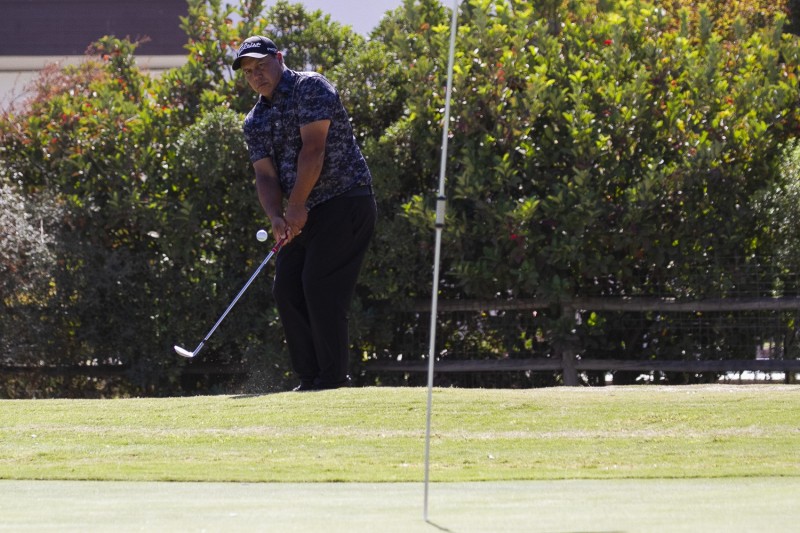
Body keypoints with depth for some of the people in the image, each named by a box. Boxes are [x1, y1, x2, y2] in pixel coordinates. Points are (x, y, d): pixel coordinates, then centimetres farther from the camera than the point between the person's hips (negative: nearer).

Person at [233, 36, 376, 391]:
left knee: (320, 286, -16)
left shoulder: (309, 88, -9)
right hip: (305, 214, 8)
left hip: (345, 201, -8)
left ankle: (334, 378, -14)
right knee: (286, 290, 2)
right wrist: (276, 217, -16)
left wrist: (297, 206, -19)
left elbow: (313, 149, -17)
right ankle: (310, 378, 6)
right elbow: (265, 175, 3)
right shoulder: (255, 121, 13)